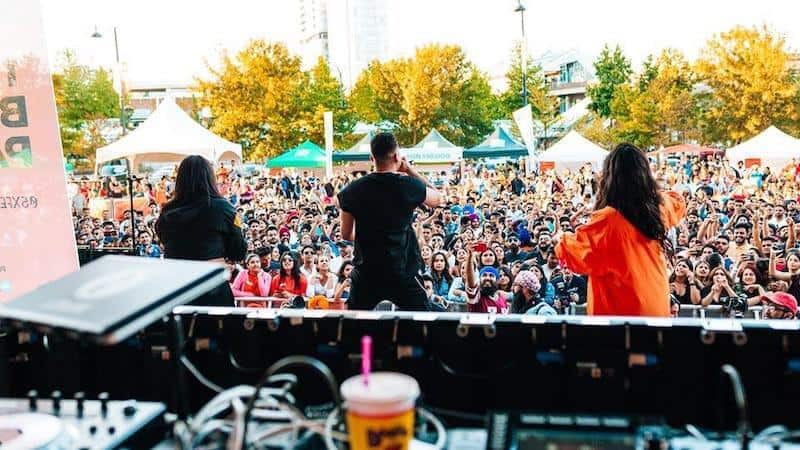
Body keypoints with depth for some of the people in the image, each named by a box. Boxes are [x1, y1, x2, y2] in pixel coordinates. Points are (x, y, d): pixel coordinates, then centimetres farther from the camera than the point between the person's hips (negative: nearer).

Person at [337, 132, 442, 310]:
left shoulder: (354, 190, -4)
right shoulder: (409, 186, -10)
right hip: (403, 272, -2)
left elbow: (346, 235, 4)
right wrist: (410, 170, 11)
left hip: (366, 272, 3)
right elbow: (437, 199, 11)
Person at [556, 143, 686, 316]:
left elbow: (576, 251, -19)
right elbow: (678, 201, 22)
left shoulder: (608, 219, -23)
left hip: (619, 310, -6)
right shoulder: (659, 206, -2)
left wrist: (565, 239, 0)